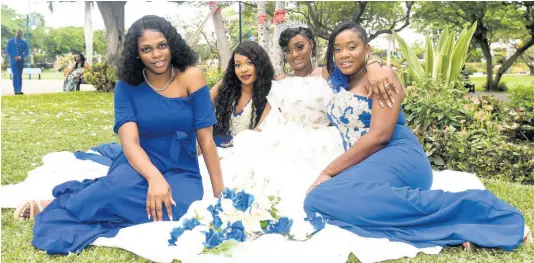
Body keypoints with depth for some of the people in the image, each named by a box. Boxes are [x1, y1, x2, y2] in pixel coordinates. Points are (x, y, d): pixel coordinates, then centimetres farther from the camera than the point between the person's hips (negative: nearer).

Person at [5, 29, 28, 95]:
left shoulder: (23, 43, 8)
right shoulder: (10, 41, 5)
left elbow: (26, 52, 6)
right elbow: (7, 50, 2)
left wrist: (20, 57, -11)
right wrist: (13, 57, -10)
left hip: (20, 61, 2)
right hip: (13, 60, -2)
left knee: (19, 76, 5)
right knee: (15, 75, -11)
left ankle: (19, 90, 7)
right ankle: (16, 90, -15)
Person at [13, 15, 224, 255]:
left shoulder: (191, 77, -9)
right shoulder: (127, 87, -5)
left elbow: (206, 138, -9)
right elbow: (130, 142, -17)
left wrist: (219, 193, -10)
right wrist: (154, 177, -37)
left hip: (181, 169, 1)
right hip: (141, 163, -1)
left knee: (180, 212, -33)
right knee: (123, 186, -38)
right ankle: (50, 205, -12)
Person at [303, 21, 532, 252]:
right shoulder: (337, 82, 21)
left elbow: (379, 136, -12)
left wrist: (328, 172, -12)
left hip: (396, 158, -6)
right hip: (362, 165, 7)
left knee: (323, 198, -37)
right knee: (316, 201, -29)